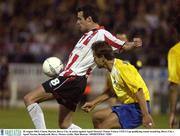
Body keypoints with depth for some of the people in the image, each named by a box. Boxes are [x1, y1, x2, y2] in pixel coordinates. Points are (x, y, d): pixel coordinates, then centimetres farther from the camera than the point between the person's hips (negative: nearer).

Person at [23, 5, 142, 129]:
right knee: (65, 125, 11)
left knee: (29, 98, -12)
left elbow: (124, 46, -10)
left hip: (73, 79, -10)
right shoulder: (88, 35, 18)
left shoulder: (101, 34, -10)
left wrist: (133, 44, -30)